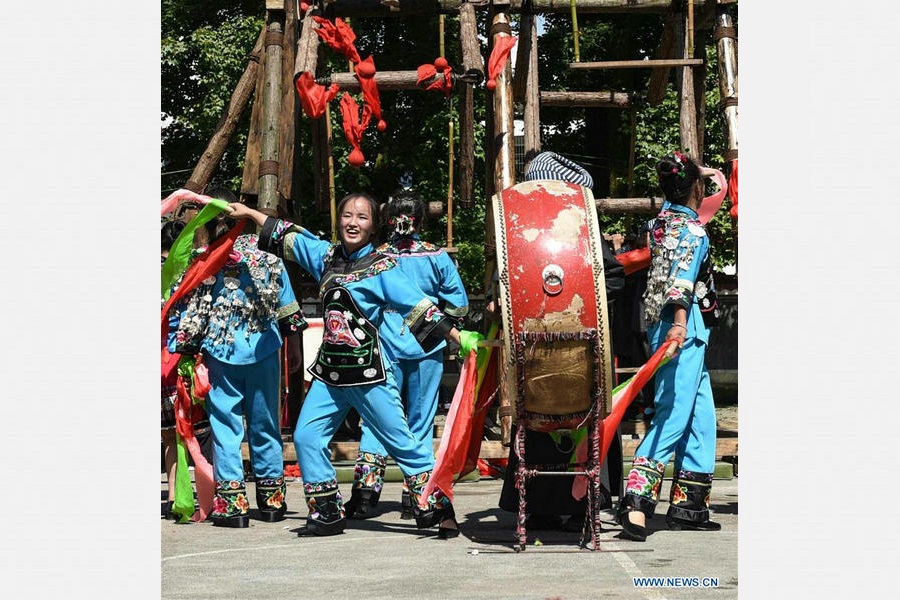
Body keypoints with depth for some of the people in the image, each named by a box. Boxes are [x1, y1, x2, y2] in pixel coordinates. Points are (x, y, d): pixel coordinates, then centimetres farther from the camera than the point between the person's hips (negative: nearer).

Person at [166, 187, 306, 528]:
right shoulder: (264, 254, 2)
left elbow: (182, 315, -1)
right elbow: (287, 307, 7)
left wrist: (180, 353, 7)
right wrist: (293, 346, 16)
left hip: (220, 355, -2)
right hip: (263, 350, 2)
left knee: (225, 426, 3)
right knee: (265, 424, 12)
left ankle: (232, 503, 0)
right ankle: (272, 499, 18)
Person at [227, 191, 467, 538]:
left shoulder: (381, 268, -6)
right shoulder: (326, 256, 10)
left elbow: (419, 306, -10)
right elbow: (287, 237, 23)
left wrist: (460, 339, -17)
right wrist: (248, 213, 28)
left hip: (369, 373, -6)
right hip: (329, 373, 6)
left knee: (401, 442, -4)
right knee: (306, 436, 0)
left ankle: (440, 512, 2)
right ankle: (327, 514, 11)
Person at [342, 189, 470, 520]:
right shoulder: (437, 257, -3)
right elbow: (457, 306, 2)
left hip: (384, 348, 0)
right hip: (426, 349, 0)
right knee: (420, 420, 8)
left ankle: (365, 493, -3)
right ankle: (414, 498, 9)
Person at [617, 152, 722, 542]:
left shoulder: (663, 218, 12)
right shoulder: (693, 230, -13)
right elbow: (682, 273, -29)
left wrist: (701, 172, 51)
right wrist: (679, 321, -43)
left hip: (663, 324, 10)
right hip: (685, 328, -10)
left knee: (700, 416, 14)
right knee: (673, 415, -13)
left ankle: (688, 506, 18)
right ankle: (636, 501, -21)